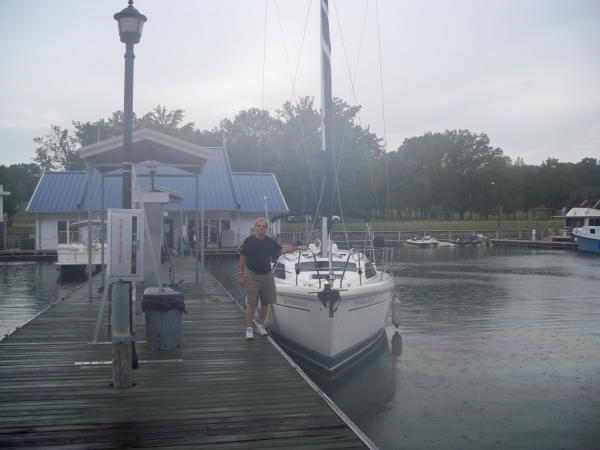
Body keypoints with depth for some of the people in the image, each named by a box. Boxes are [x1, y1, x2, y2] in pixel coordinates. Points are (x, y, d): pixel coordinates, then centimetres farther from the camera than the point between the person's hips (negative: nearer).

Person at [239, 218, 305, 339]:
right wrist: (241, 274, -3)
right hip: (252, 275, -4)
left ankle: (260, 325, 22)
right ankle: (249, 328, 1)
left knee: (265, 302, 7)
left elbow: (282, 250, 16)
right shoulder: (249, 241, -6)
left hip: (267, 275, 4)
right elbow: (243, 258, -1)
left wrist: (297, 248, 9)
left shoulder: (270, 242, 5)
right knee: (251, 303, -6)